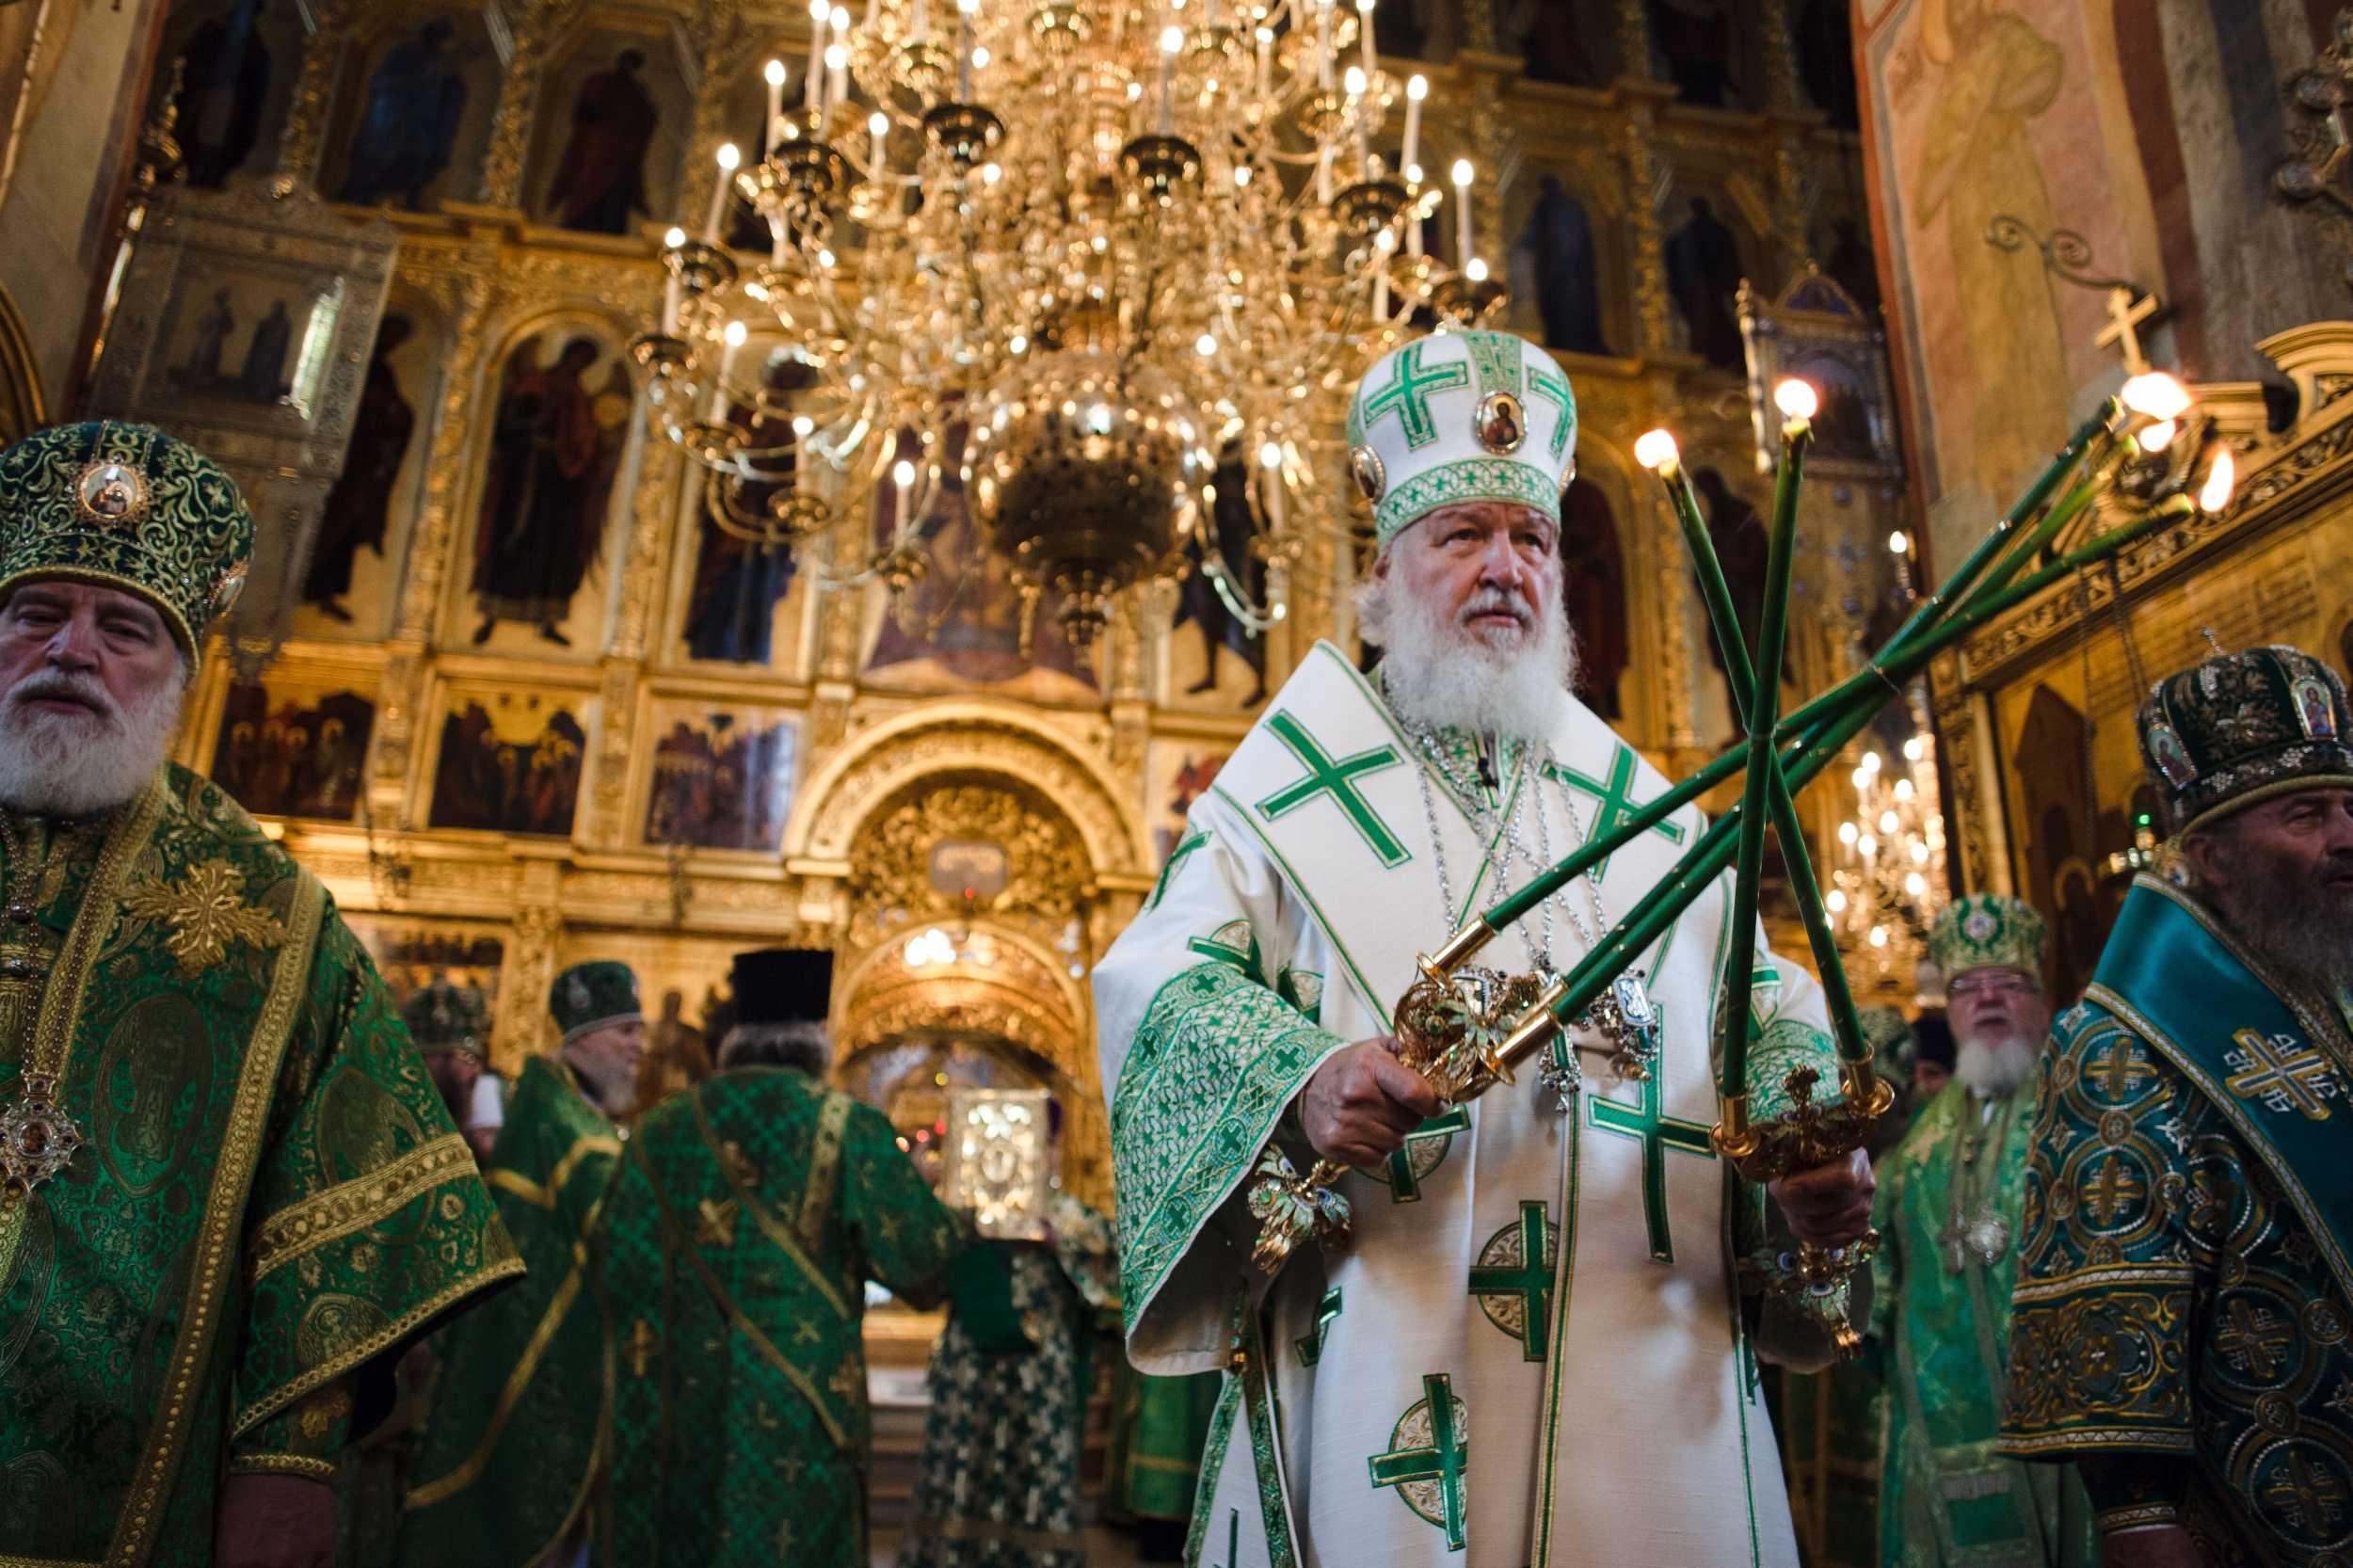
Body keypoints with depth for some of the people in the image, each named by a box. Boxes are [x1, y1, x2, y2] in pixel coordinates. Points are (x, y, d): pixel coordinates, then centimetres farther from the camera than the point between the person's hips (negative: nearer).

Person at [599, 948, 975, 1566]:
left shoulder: (661, 1129, 0)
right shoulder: (849, 1130, -9)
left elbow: (618, 1266, 4)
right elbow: (928, 1261, -6)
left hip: (680, 1402, 4)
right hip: (802, 1411, -3)